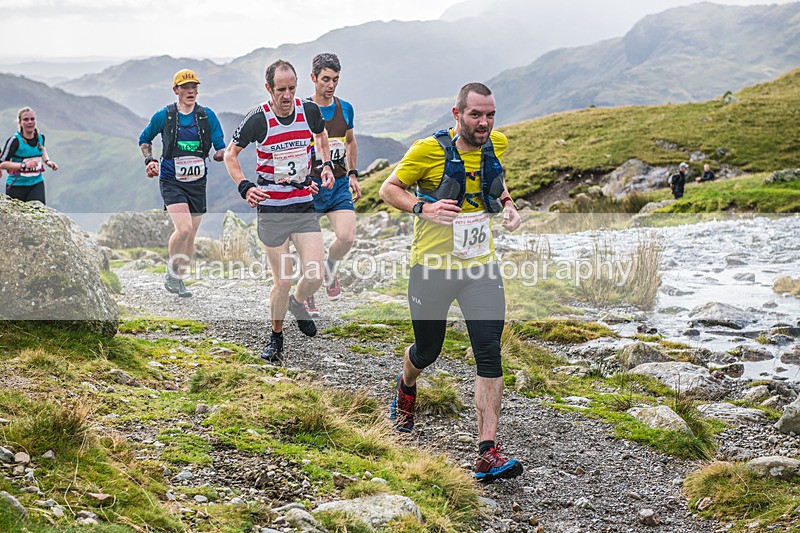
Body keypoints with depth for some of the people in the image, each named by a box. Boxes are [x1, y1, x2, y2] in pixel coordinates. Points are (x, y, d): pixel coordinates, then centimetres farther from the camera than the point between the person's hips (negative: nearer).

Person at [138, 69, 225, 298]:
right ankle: (171, 272, 2)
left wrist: (220, 154, -20)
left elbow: (221, 147, 2)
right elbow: (144, 140, 14)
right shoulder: (163, 116, -2)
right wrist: (149, 160, -2)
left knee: (190, 236, 8)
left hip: (197, 182, 3)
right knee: (183, 229, -21)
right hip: (171, 181, -3)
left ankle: (179, 278, 26)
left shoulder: (207, 115, 2)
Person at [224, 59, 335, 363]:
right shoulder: (258, 119, -11)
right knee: (283, 281, -2)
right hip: (271, 210, -3)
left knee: (315, 276, -7)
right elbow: (230, 155, 2)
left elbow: (321, 135, 23)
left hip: (304, 205, 3)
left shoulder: (309, 111, -2)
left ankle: (297, 304, 29)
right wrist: (244, 187, -12)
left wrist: (327, 165, 9)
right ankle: (276, 337, 21)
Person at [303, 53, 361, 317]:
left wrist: (353, 174, 16)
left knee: (347, 237, -16)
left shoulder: (345, 108, 5)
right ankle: (307, 295, 26)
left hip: (339, 185, 3)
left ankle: (330, 266, 18)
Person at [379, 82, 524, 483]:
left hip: (481, 267, 3)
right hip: (433, 267, -3)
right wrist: (422, 208, -23)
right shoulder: (430, 150, -13)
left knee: (490, 355, -10)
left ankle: (488, 453, -11)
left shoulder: (497, 145, 2)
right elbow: (389, 189, -5)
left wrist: (507, 204, 3)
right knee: (427, 351, 14)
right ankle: (406, 388, 53)